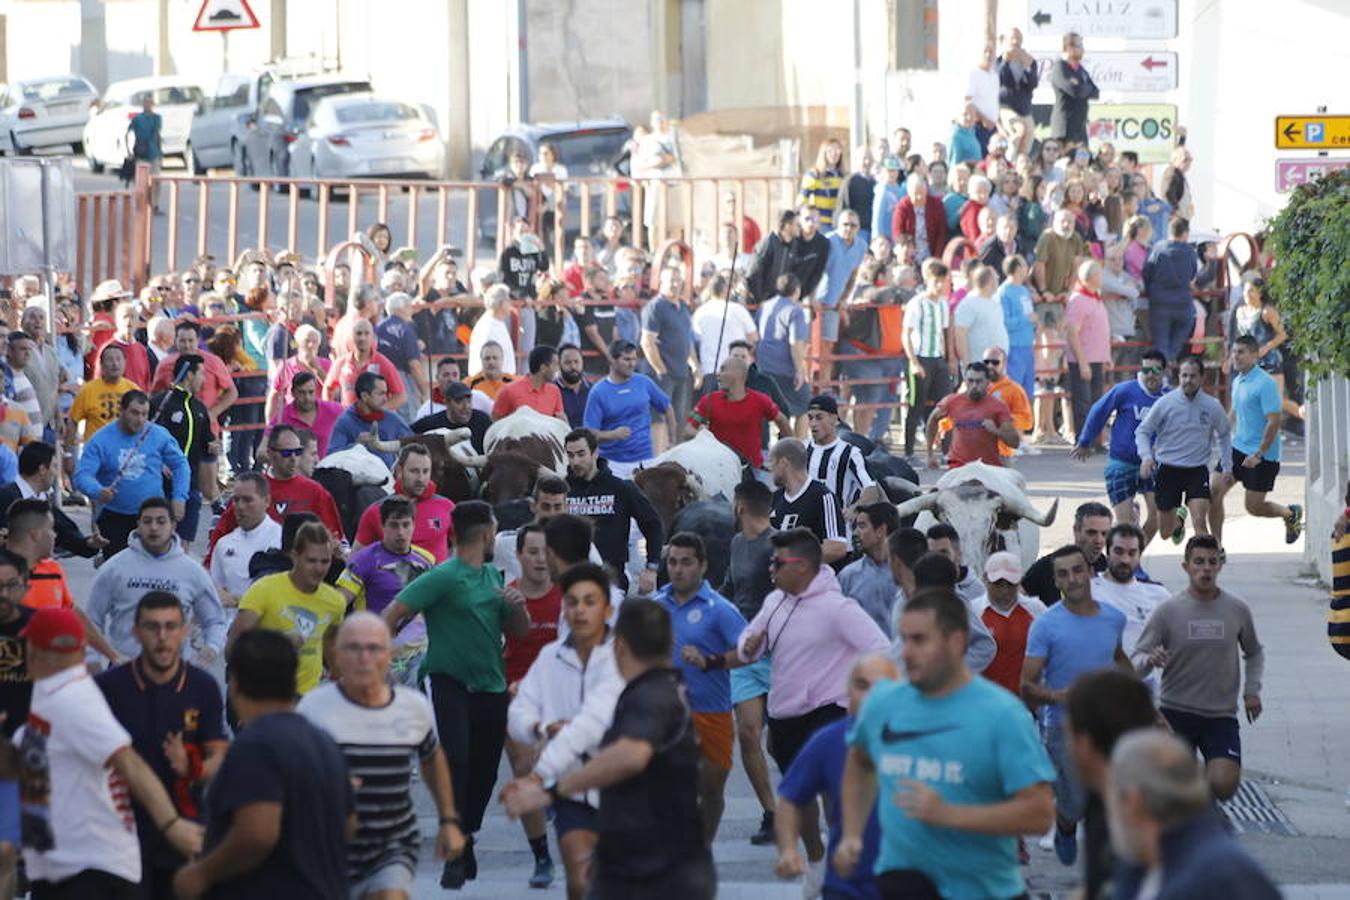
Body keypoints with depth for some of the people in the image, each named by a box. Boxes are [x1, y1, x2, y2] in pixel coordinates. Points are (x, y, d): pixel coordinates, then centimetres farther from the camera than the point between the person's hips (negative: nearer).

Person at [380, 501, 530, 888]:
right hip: (449, 682, -7)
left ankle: (464, 843, 28)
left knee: (484, 771, 9)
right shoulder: (444, 577, -10)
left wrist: (518, 606, -1)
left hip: (491, 687, 7)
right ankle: (457, 851, -16)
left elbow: (518, 631, 19)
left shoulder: (492, 575, 14)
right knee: (455, 760, -21)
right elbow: (391, 615, -15)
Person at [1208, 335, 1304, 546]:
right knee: (1214, 491, -5)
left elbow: (1274, 421, -21)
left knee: (1253, 507, -2)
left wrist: (1258, 454, -23)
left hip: (1262, 456, -8)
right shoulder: (1237, 381, 9)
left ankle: (1291, 514, 28)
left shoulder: (1265, 384, -17)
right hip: (1237, 449, 8)